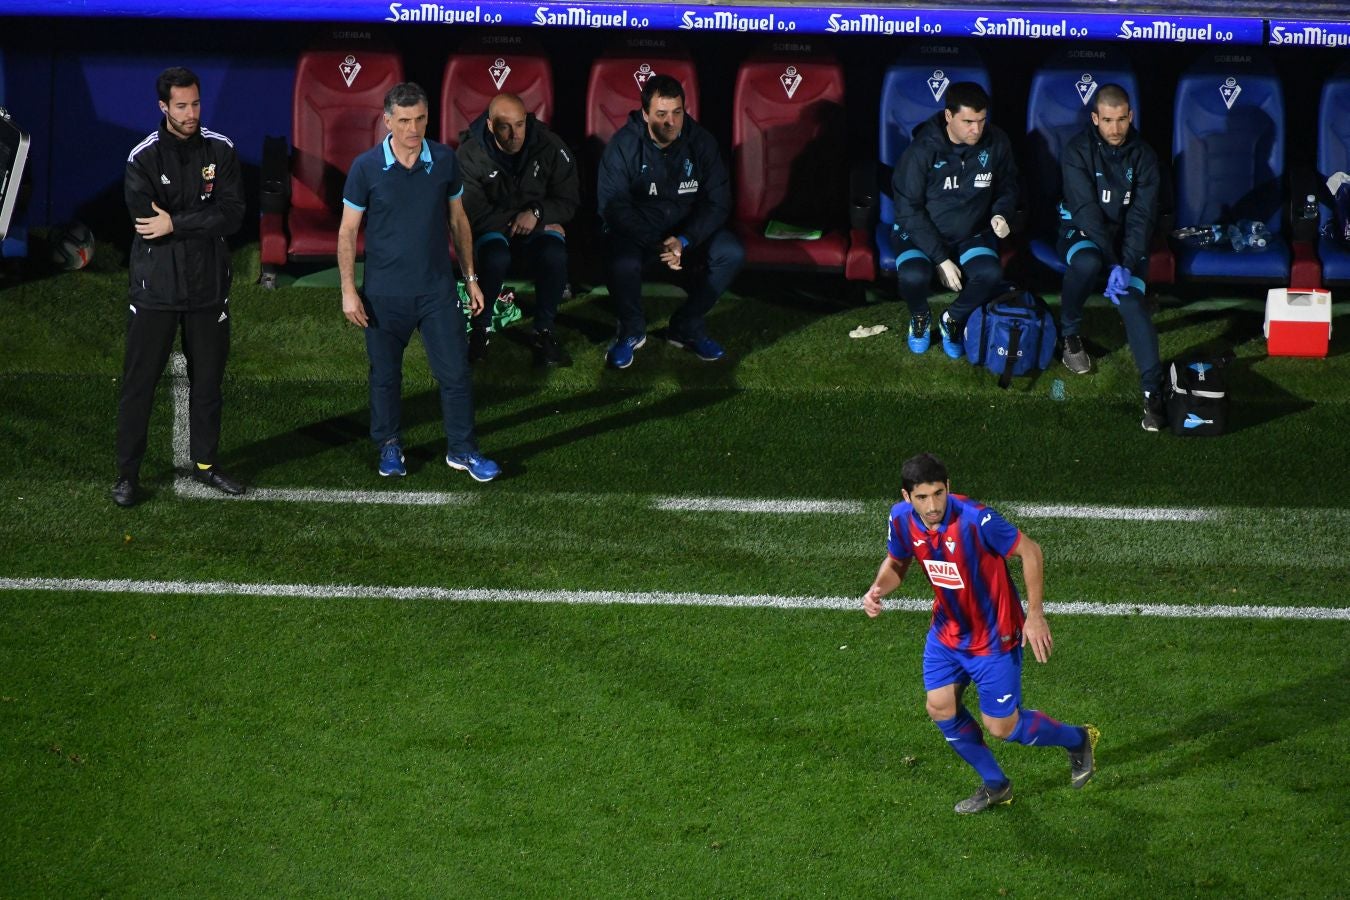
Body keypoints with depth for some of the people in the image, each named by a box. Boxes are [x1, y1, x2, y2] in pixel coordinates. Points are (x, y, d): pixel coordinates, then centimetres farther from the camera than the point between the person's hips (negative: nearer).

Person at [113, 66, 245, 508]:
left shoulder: (220, 151, -2)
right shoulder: (143, 158, -9)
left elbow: (233, 215, -10)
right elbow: (146, 223, -17)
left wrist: (176, 224, -17)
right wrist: (201, 222, -14)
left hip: (208, 286, 3)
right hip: (155, 286, -3)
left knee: (207, 380, 13)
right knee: (139, 381, 0)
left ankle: (205, 462, 28)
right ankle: (127, 472, 8)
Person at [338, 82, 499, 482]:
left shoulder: (444, 160, -2)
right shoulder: (366, 167, -9)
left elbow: (458, 220, 9)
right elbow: (347, 231, -3)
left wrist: (470, 277, 10)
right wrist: (349, 291, -8)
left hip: (437, 288, 1)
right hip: (385, 293, -1)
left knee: (455, 371, 1)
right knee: (386, 374, 11)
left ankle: (462, 449, 14)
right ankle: (389, 446, 29)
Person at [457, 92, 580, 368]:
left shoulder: (549, 146, -11)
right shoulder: (470, 154, -16)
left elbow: (568, 201, -4)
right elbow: (473, 213, -17)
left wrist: (537, 213, -23)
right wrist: (516, 221, -21)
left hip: (539, 223, 2)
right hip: (490, 229, -2)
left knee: (555, 255, -32)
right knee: (495, 258, -37)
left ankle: (544, 332, -14)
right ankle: (479, 329, -13)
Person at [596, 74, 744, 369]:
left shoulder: (701, 143, -6)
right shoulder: (623, 146, -13)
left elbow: (717, 202, -6)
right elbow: (613, 207, -18)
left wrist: (683, 241, -23)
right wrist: (657, 245, -28)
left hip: (688, 231, 3)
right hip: (636, 231, -3)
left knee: (731, 253, -24)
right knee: (621, 263, -36)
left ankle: (688, 328, -3)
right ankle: (632, 331, -5)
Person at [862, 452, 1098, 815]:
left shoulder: (975, 519, -32)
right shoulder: (902, 519, -13)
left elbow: (1030, 551, -20)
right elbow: (896, 562, 8)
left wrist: (1035, 615, -19)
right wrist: (877, 590, -14)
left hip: (994, 636, -6)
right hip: (948, 631, 6)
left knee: (1002, 726, 2)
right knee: (940, 708, 5)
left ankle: (1078, 739, 31)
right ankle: (995, 785, 27)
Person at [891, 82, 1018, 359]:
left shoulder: (995, 143, -10)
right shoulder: (922, 150, -20)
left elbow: (1007, 187, 10)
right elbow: (909, 210, -16)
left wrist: (1000, 214, -13)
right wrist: (940, 259, -21)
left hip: (970, 235, 3)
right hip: (920, 233, -3)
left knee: (990, 273, -30)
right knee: (914, 276, -35)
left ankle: (954, 320, 3)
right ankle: (920, 317, 4)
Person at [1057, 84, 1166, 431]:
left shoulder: (1143, 156, -5)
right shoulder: (1078, 151, -12)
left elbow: (1142, 216, -12)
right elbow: (1086, 210, -20)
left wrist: (1126, 265, -26)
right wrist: (1113, 263, -28)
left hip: (1126, 239, 1)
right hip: (1082, 233, -1)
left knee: (1132, 300, -24)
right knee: (1087, 263, -37)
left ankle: (1152, 389, -33)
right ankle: (1070, 334, -10)